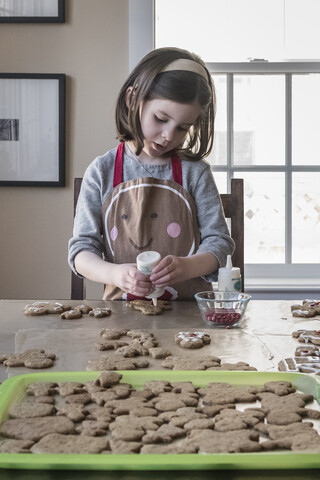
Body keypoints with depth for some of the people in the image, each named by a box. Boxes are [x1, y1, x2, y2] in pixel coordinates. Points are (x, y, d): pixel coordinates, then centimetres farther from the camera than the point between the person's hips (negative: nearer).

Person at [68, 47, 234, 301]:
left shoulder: (195, 172, 5)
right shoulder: (102, 172, 4)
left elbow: (219, 242, 2)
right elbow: (81, 251, 2)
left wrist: (186, 266, -19)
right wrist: (115, 274, -20)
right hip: (122, 309, -2)